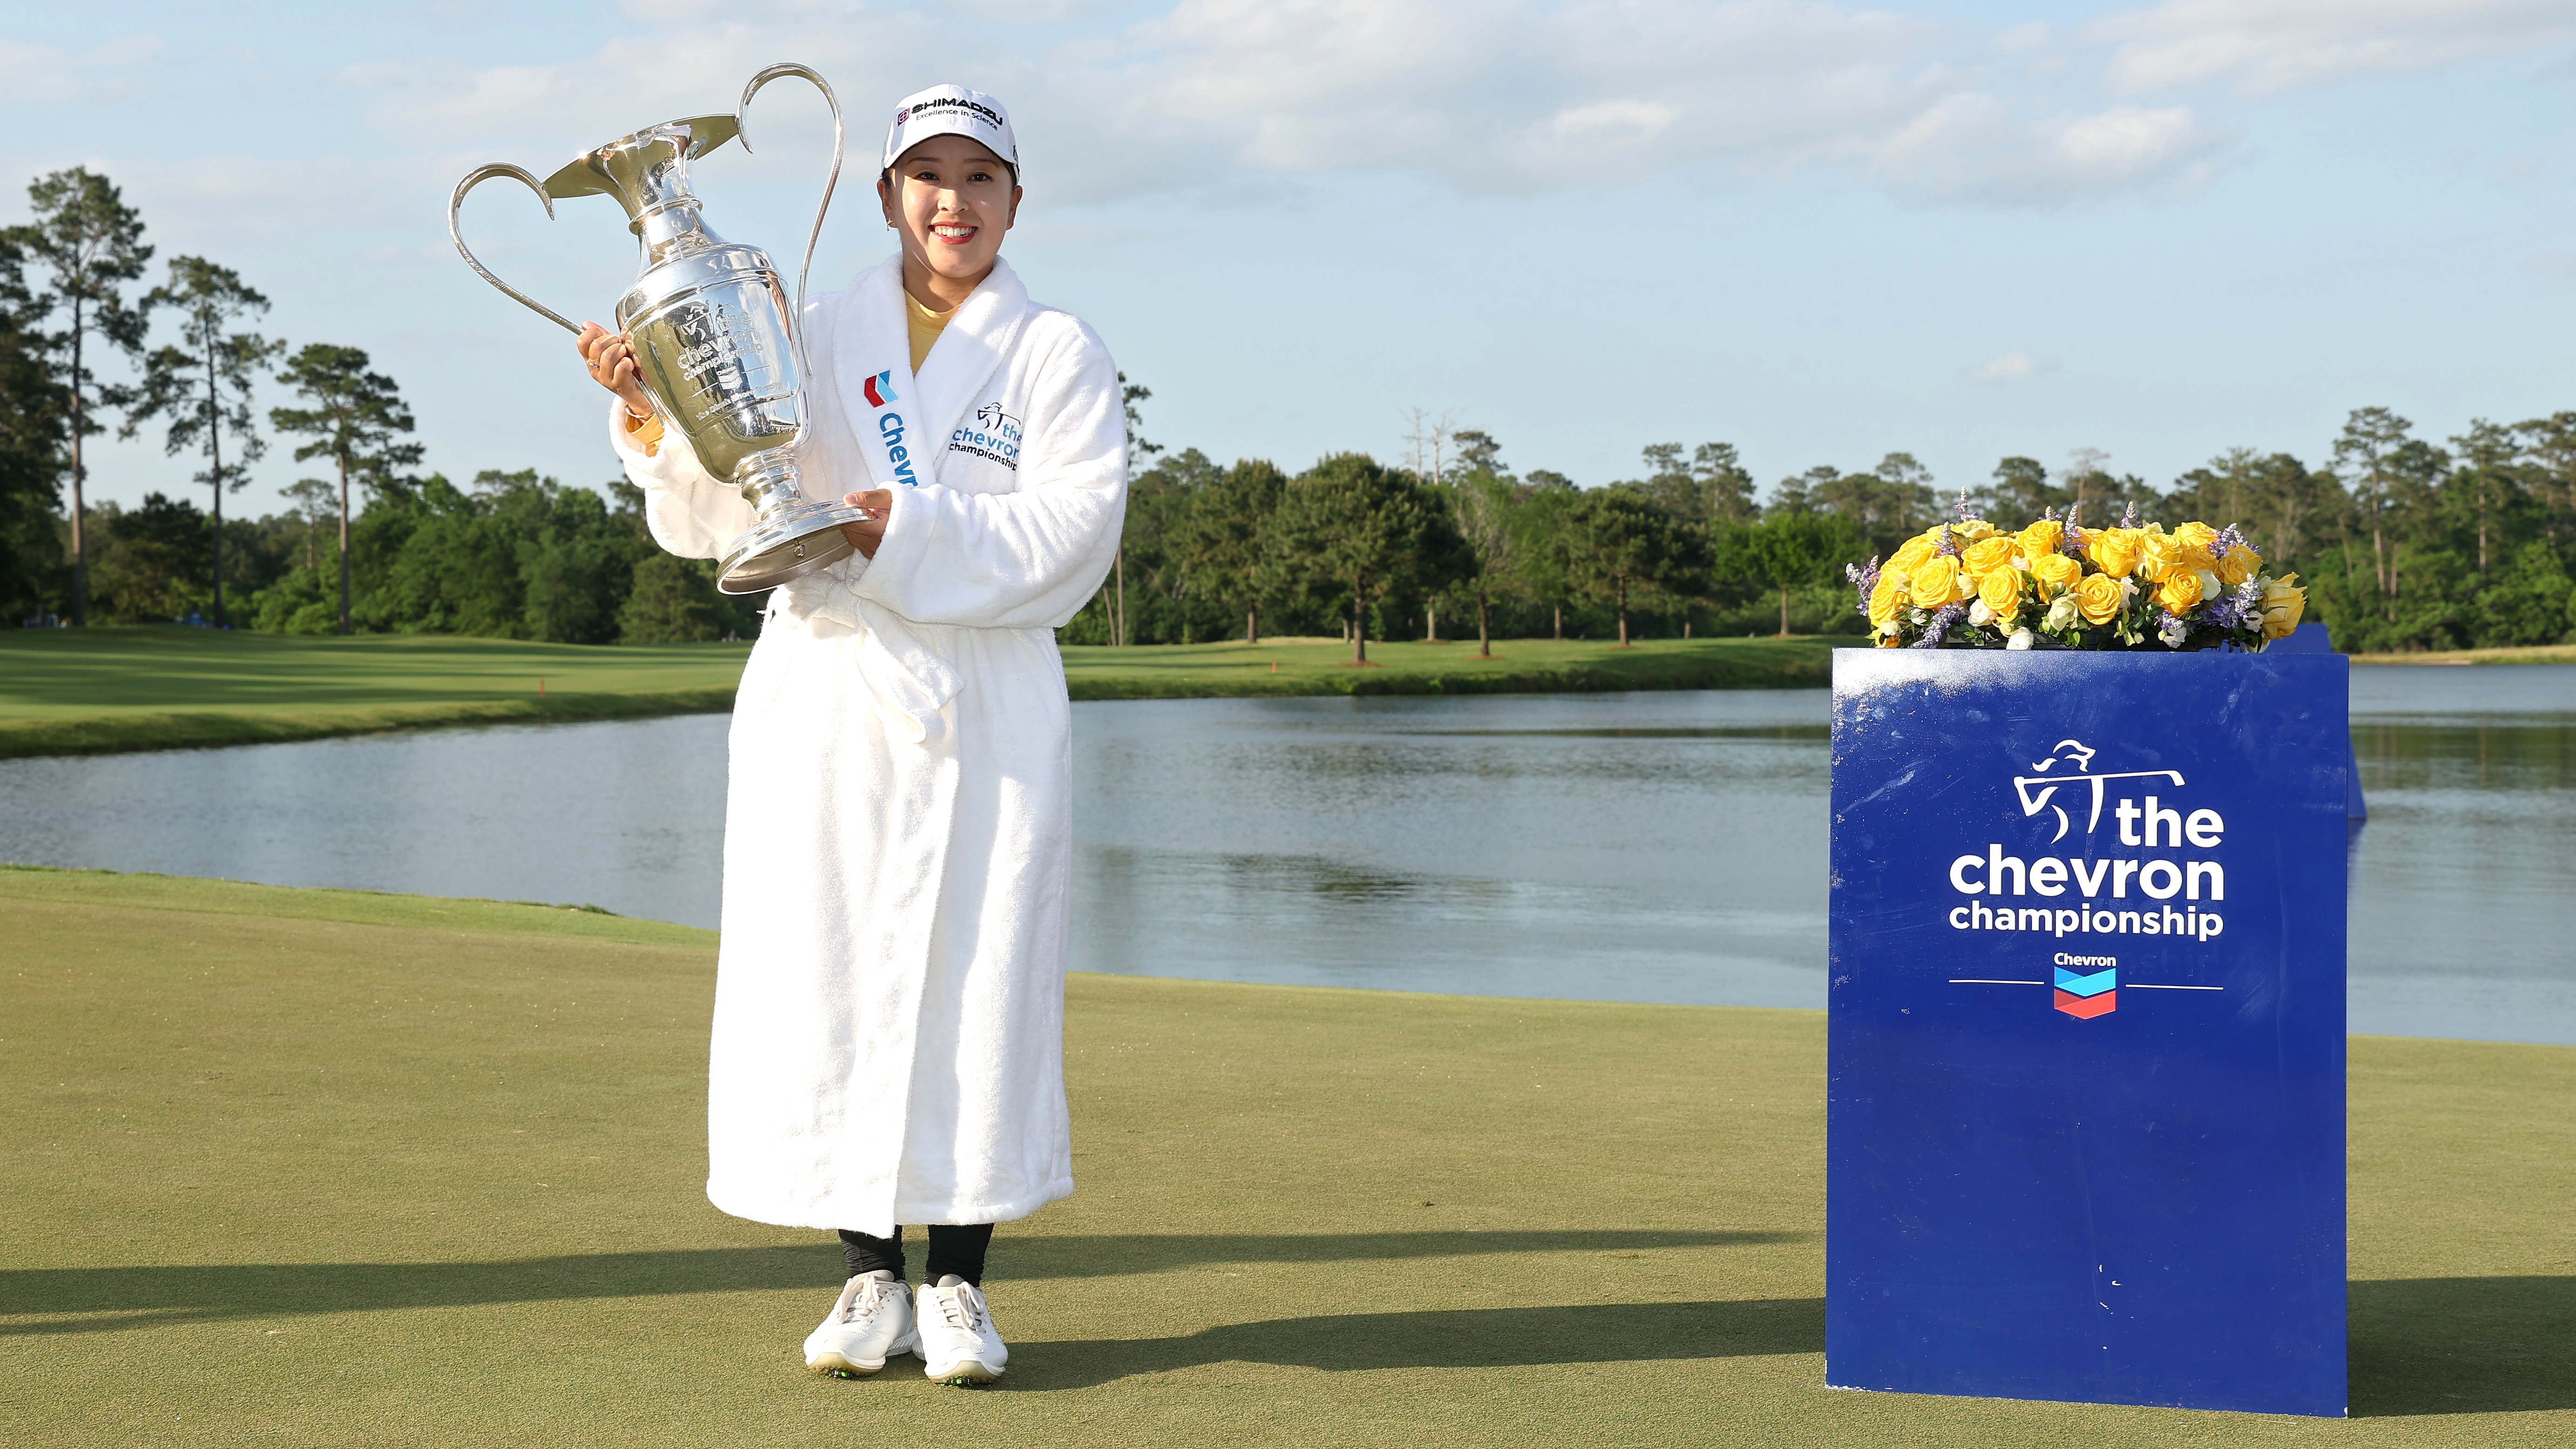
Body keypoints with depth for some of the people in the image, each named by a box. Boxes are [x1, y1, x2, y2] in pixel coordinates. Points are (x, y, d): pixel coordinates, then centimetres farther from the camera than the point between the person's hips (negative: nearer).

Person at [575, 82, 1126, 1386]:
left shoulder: (1060, 356, 6)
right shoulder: (817, 339, 11)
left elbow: (1070, 536, -8)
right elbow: (718, 516, 5)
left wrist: (906, 533, -18)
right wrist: (657, 426, -13)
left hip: (985, 709, -2)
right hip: (822, 698, 2)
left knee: (978, 981, -3)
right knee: (827, 977, 1)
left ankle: (958, 1284, 7)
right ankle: (870, 1279, 12)